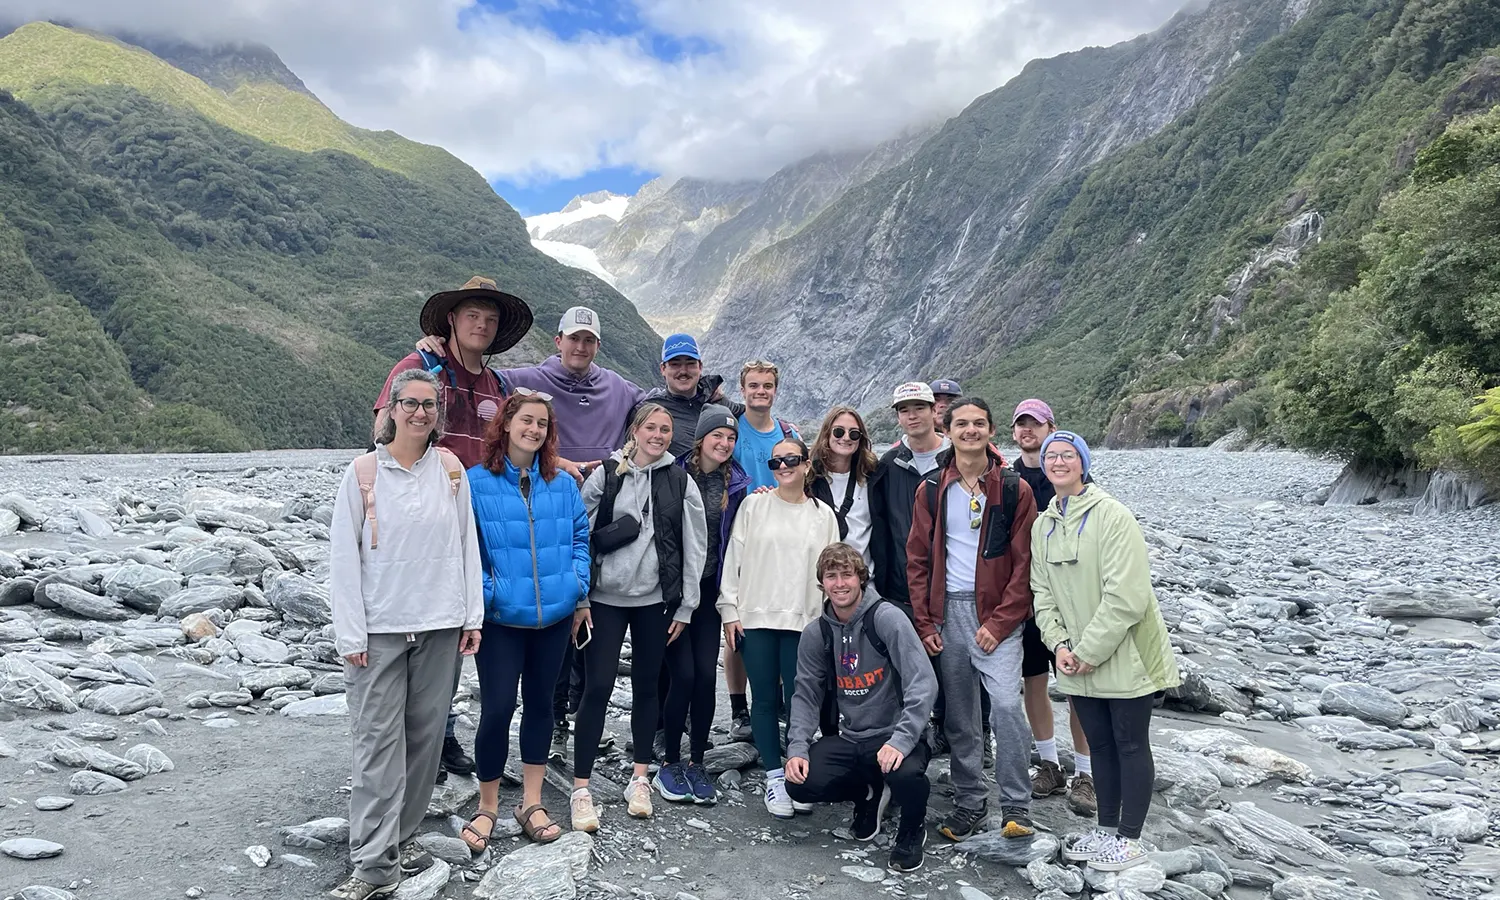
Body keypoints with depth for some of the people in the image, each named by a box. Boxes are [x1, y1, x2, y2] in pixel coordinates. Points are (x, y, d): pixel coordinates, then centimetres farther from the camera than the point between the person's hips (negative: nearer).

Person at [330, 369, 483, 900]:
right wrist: (351, 634, -7)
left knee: (425, 735, 10)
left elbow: (467, 544, 8)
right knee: (378, 742, -2)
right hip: (380, 628, -3)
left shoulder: (450, 469, 4)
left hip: (439, 626, 3)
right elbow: (342, 556, -3)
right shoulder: (364, 472, -3)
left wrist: (472, 616, 4)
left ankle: (406, 834, 26)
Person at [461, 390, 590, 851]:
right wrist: (486, 590, -13)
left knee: (540, 703, 13)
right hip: (500, 619, -4)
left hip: (555, 616, 4)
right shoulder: (477, 482, -5)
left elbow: (580, 537, 11)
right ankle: (487, 807, 17)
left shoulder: (563, 484, 6)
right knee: (497, 708, -5)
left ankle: (531, 803, 26)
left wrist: (577, 584, 1)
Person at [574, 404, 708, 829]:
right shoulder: (605, 476, 1)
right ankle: (581, 789, 5)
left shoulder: (681, 483, 4)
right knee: (597, 688, -4)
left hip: (656, 599, 2)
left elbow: (694, 547, 5)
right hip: (605, 598, -1)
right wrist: (579, 600, -3)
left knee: (646, 686, 10)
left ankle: (640, 778, 24)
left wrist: (685, 606, 3)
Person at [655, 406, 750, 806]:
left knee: (707, 674, 2)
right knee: (684, 673, -6)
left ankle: (697, 762, 17)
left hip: (709, 588, 3)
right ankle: (670, 762, 12)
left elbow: (735, 539, 11)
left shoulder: (737, 484, 5)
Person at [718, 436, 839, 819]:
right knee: (765, 700, 5)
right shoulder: (754, 505, 4)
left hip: (804, 620, 0)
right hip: (756, 618, 0)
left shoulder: (823, 515, 7)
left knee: (798, 701, 0)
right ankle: (774, 777, 16)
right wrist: (730, 610, -1)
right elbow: (734, 558, 3)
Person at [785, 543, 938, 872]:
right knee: (800, 784, -16)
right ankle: (868, 793, 17)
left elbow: (923, 683, -21)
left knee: (905, 775, -36)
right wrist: (797, 748, -8)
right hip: (848, 739, 5)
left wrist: (901, 740, -30)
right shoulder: (815, 634, 2)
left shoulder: (886, 618, -15)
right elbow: (807, 695, 7)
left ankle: (912, 829, 3)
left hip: (895, 737, -5)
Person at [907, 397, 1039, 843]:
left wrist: (999, 622, -11)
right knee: (959, 716, 10)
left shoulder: (1014, 489, -1)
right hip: (947, 611, 3)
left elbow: (1024, 564, -4)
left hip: (997, 614, -3)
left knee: (1006, 704, -16)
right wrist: (925, 622, 1)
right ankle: (970, 803, 23)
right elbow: (917, 559, 8)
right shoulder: (931, 490, 6)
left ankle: (1016, 808, -2)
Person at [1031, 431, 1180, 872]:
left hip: (1125, 656, -6)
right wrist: (1060, 644, -5)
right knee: (1099, 744, 17)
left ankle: (1130, 839, 20)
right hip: (1079, 661, 6)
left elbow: (1126, 596, -21)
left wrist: (1089, 650, -18)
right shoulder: (1043, 525, 6)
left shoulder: (1112, 515, -16)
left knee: (1130, 745, 7)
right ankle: (1106, 829, 32)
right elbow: (1043, 593, 8)